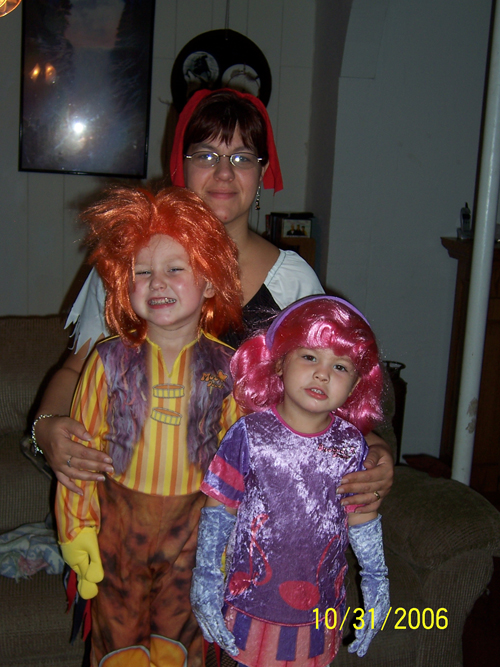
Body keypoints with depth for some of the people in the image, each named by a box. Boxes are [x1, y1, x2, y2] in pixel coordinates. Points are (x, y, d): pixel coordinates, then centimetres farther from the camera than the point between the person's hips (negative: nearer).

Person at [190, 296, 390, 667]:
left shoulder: (352, 445, -5)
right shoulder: (248, 435, -13)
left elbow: (363, 521, 7)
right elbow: (218, 512, -7)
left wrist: (376, 583, 11)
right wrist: (205, 582, -5)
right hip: (254, 605, -2)